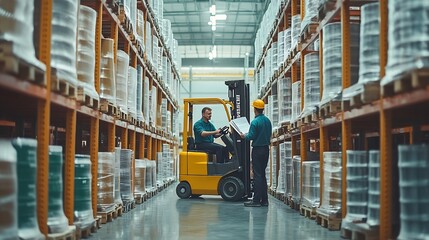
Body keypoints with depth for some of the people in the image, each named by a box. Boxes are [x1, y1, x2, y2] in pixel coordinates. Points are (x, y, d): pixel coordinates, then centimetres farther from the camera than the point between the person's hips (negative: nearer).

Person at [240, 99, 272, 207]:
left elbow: (251, 136, -17)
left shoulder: (255, 122, -16)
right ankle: (264, 199, 15)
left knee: (257, 175, -4)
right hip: (266, 149, 7)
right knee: (262, 174, 14)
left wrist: (244, 136, 2)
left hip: (257, 149, -7)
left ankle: (256, 200, -3)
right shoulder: (268, 120, 7)